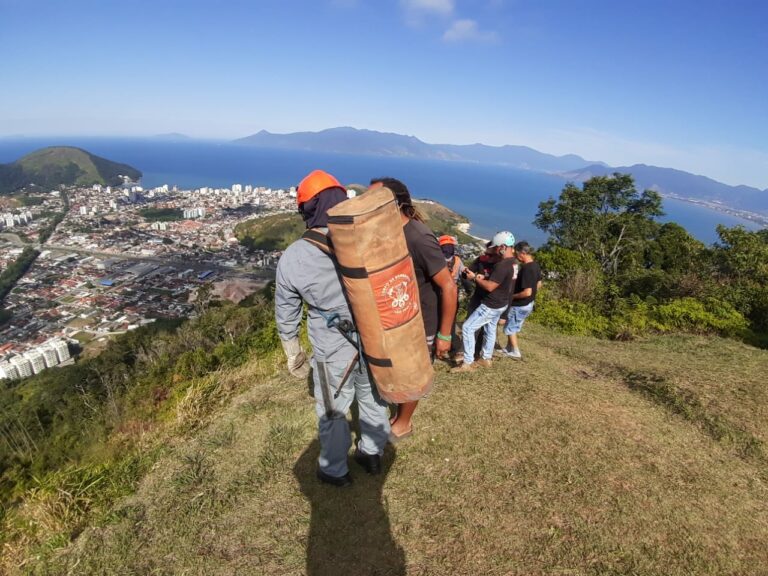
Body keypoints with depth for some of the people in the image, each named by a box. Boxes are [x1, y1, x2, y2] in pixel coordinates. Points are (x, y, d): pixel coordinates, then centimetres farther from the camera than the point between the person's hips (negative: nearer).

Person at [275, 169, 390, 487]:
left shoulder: (292, 258, -13)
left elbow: (286, 317, -1)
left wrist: (294, 356, 15)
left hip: (334, 352, -2)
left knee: (332, 412, 21)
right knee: (373, 400, 25)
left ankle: (334, 470, 43)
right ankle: (372, 454, 49)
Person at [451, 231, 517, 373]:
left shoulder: (503, 265, -29)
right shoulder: (512, 261, 3)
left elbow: (490, 287, -26)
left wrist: (475, 278, -12)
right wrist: (484, 277, 2)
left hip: (491, 306, -10)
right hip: (500, 304, 10)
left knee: (467, 328, -3)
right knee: (490, 330, 22)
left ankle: (468, 363, 3)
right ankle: (486, 359, 37)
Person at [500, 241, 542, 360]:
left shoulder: (526, 269, -29)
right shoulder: (536, 265, 1)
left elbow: (527, 292, -30)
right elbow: (538, 284, 13)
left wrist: (513, 296, -15)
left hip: (520, 305, -9)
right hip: (529, 303, 9)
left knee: (510, 328, 10)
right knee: (514, 327, 22)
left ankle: (515, 353, 20)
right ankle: (508, 349, 34)